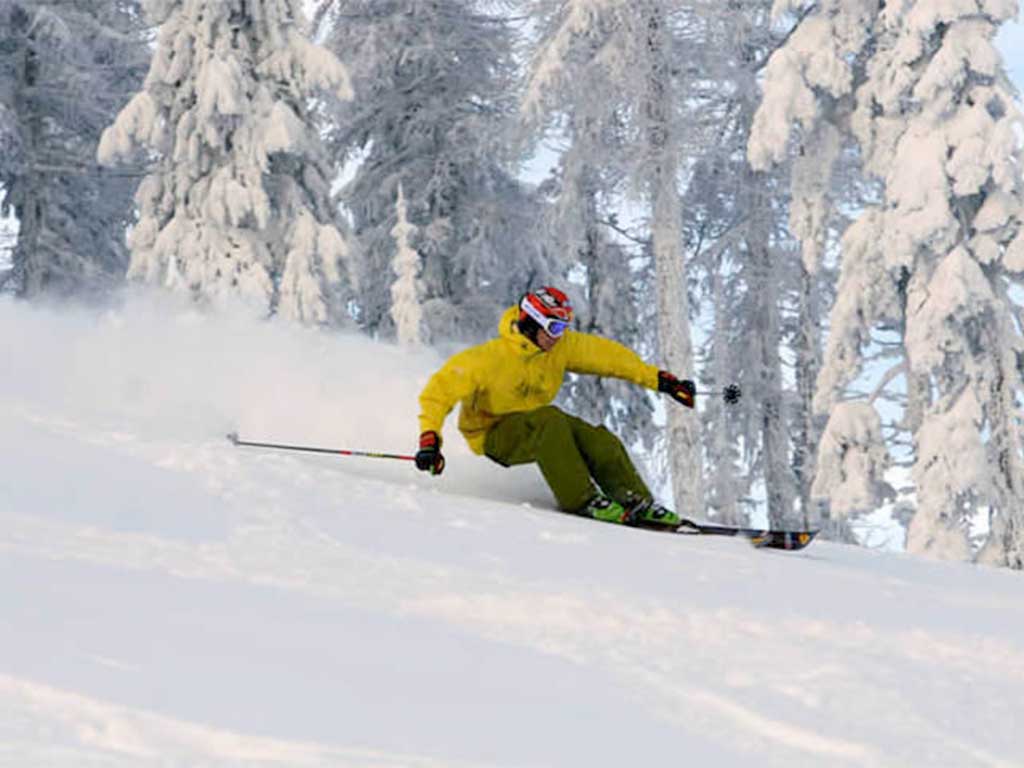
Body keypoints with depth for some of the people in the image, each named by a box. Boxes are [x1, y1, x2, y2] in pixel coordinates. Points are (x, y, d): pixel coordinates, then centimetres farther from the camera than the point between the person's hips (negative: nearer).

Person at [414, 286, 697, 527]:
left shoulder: (562, 346, -8)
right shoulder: (489, 358, -25)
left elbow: (608, 355, 1)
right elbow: (440, 390, -26)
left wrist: (659, 379, 1)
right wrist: (429, 439, -39)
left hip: (535, 426, 6)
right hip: (493, 435, -6)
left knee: (598, 440, -17)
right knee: (550, 421, -35)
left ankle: (637, 504, -14)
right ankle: (582, 502, -34)